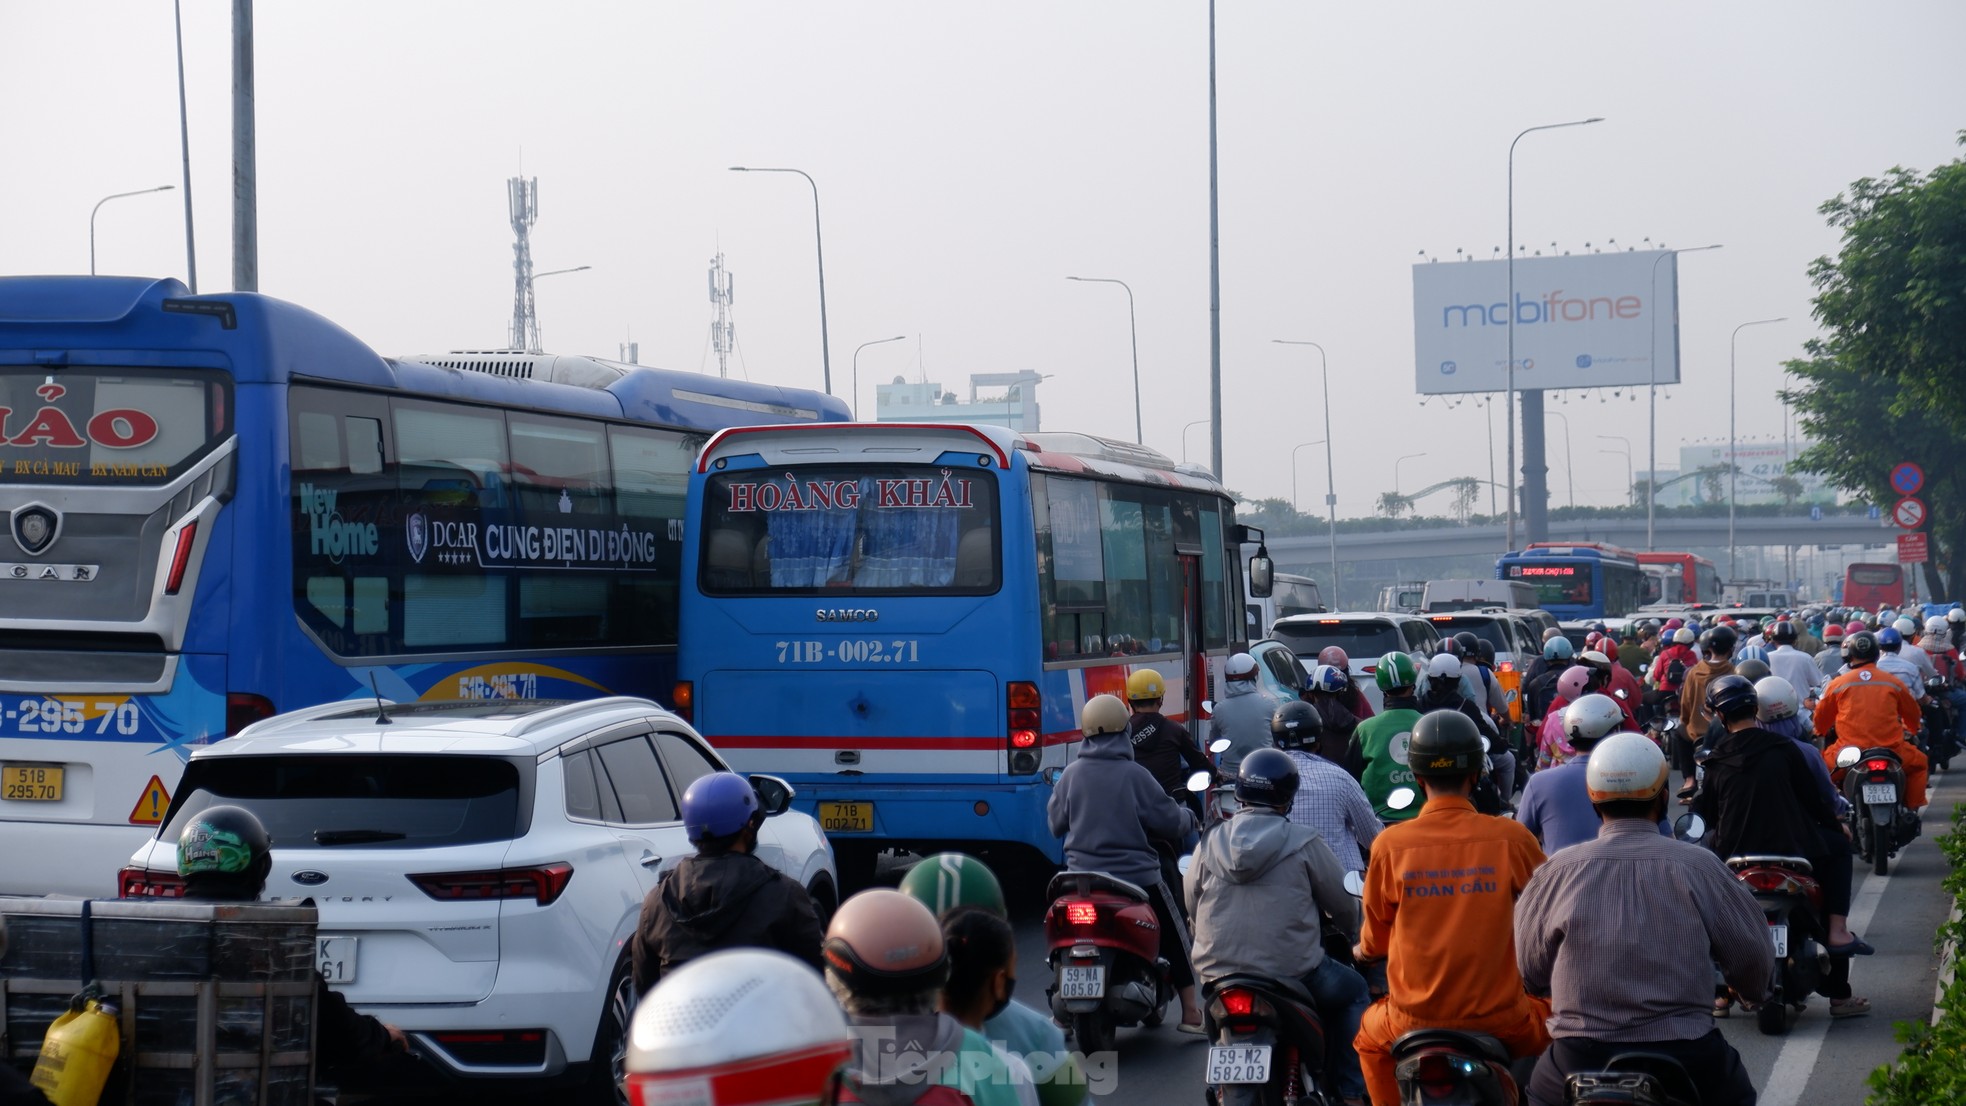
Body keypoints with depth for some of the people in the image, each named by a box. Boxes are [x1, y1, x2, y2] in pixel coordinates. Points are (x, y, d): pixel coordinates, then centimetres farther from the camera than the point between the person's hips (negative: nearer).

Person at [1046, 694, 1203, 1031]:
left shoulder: (1071, 775, -2)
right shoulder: (1135, 776, -11)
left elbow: (1056, 823, 11)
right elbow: (1171, 823, -5)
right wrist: (1188, 817, 17)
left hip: (1082, 875, 3)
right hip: (1136, 874, -3)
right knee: (1174, 936, 11)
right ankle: (1190, 1012, 7)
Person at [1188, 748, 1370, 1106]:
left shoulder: (1210, 844, 2)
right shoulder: (1304, 843, -7)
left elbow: (1192, 906, 11)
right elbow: (1342, 905, 1)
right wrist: (1354, 933, 24)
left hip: (1217, 972, 4)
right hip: (1294, 972, -4)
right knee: (1353, 992, 22)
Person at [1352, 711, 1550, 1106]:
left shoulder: (1390, 845, -7)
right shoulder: (1511, 838, -9)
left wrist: (1363, 950, 31)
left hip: (1414, 1020, 1)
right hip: (1500, 1021, -1)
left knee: (1371, 1040, 33)